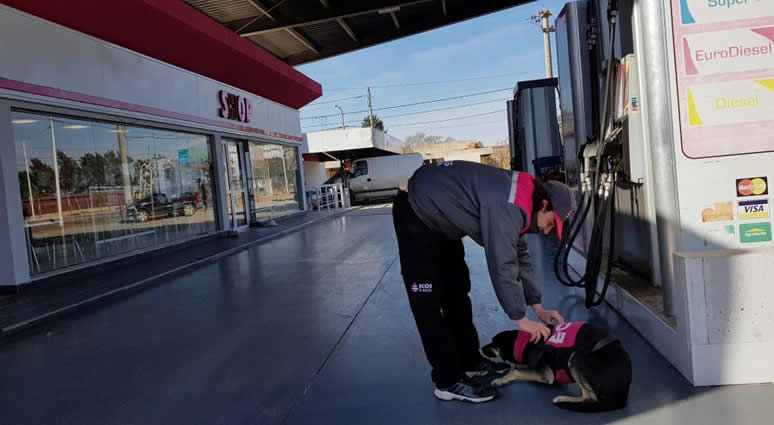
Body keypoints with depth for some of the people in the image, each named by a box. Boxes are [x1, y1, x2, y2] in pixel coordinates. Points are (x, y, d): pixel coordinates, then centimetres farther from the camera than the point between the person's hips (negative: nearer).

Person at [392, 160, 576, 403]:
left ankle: (471, 362, 27)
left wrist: (538, 308, 9)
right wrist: (522, 319, -17)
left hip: (439, 217, 11)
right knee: (429, 301, -8)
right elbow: (502, 266, -28)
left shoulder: (519, 200, 2)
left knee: (457, 292, 15)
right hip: (416, 213, -11)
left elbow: (519, 256, 10)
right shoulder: (508, 206, -29)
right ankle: (448, 382, 0)